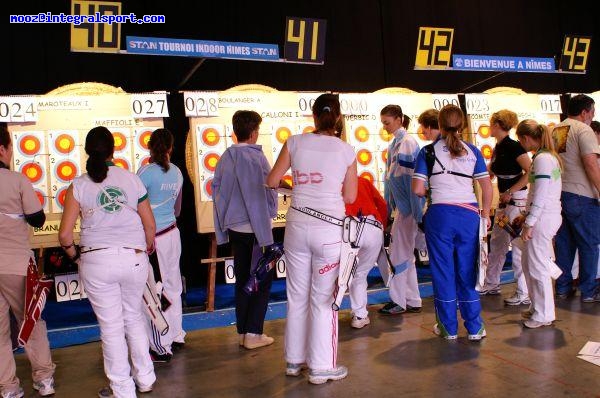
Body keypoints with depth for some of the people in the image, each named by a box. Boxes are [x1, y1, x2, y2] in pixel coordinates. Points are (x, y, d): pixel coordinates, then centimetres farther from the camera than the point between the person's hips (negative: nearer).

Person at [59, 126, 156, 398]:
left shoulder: (79, 185, -4)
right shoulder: (132, 179, 1)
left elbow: (64, 234, -5)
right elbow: (150, 225, 4)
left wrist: (73, 252, 15)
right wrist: (148, 249, 21)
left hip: (97, 261, -2)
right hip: (134, 258, 2)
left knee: (111, 326, 10)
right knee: (134, 316, 22)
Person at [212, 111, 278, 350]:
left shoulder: (225, 158, 3)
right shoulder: (256, 157, -14)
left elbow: (216, 189, 6)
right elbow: (268, 191, -13)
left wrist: (226, 218, 14)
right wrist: (270, 213, 3)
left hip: (234, 228, 6)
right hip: (257, 227, -6)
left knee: (242, 279, 15)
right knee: (262, 279, 5)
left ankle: (242, 331, 20)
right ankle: (253, 333, 4)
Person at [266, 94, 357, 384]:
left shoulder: (295, 142, 0)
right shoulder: (346, 150, -3)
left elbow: (272, 181, 5)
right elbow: (350, 197, 2)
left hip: (297, 226, 2)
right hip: (329, 229, -2)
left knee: (297, 296, 16)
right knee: (323, 300, 7)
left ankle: (294, 360, 29)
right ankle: (321, 367, 16)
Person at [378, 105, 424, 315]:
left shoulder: (407, 141, -13)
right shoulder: (395, 143, 13)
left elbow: (411, 176, -18)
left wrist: (416, 211, -20)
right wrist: (388, 206, 18)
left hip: (407, 205, -9)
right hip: (400, 205, 9)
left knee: (399, 253, -2)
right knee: (406, 254, 13)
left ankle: (398, 301, 8)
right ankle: (412, 301, 21)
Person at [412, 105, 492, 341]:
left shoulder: (428, 152, 0)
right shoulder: (472, 151, 5)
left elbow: (417, 189, -5)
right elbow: (487, 187, 5)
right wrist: (486, 213, 17)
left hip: (440, 214, -2)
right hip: (469, 214, 2)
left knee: (442, 271, 8)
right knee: (467, 271, 11)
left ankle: (448, 328, 16)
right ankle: (475, 328, 16)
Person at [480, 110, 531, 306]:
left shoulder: (513, 146, -15)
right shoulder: (498, 148, 12)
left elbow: (530, 172, -21)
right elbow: (489, 172, 23)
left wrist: (510, 192, -20)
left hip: (518, 200, -10)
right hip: (505, 201, 10)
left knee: (518, 245, -6)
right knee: (497, 242, 15)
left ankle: (524, 294, 2)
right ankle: (491, 284, 27)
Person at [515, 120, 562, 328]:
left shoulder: (542, 159, -16)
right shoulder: (549, 156, 15)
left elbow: (540, 196, -20)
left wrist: (529, 223, -17)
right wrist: (526, 217, 20)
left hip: (543, 218, -10)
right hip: (546, 216, 10)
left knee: (537, 266, -1)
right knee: (528, 263, 17)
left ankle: (543, 315, 9)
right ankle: (537, 308, 28)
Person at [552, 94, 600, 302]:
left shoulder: (555, 131, 14)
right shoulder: (583, 130, -9)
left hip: (558, 193, 7)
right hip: (581, 195, -7)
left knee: (564, 243, 12)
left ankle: (563, 287, 17)